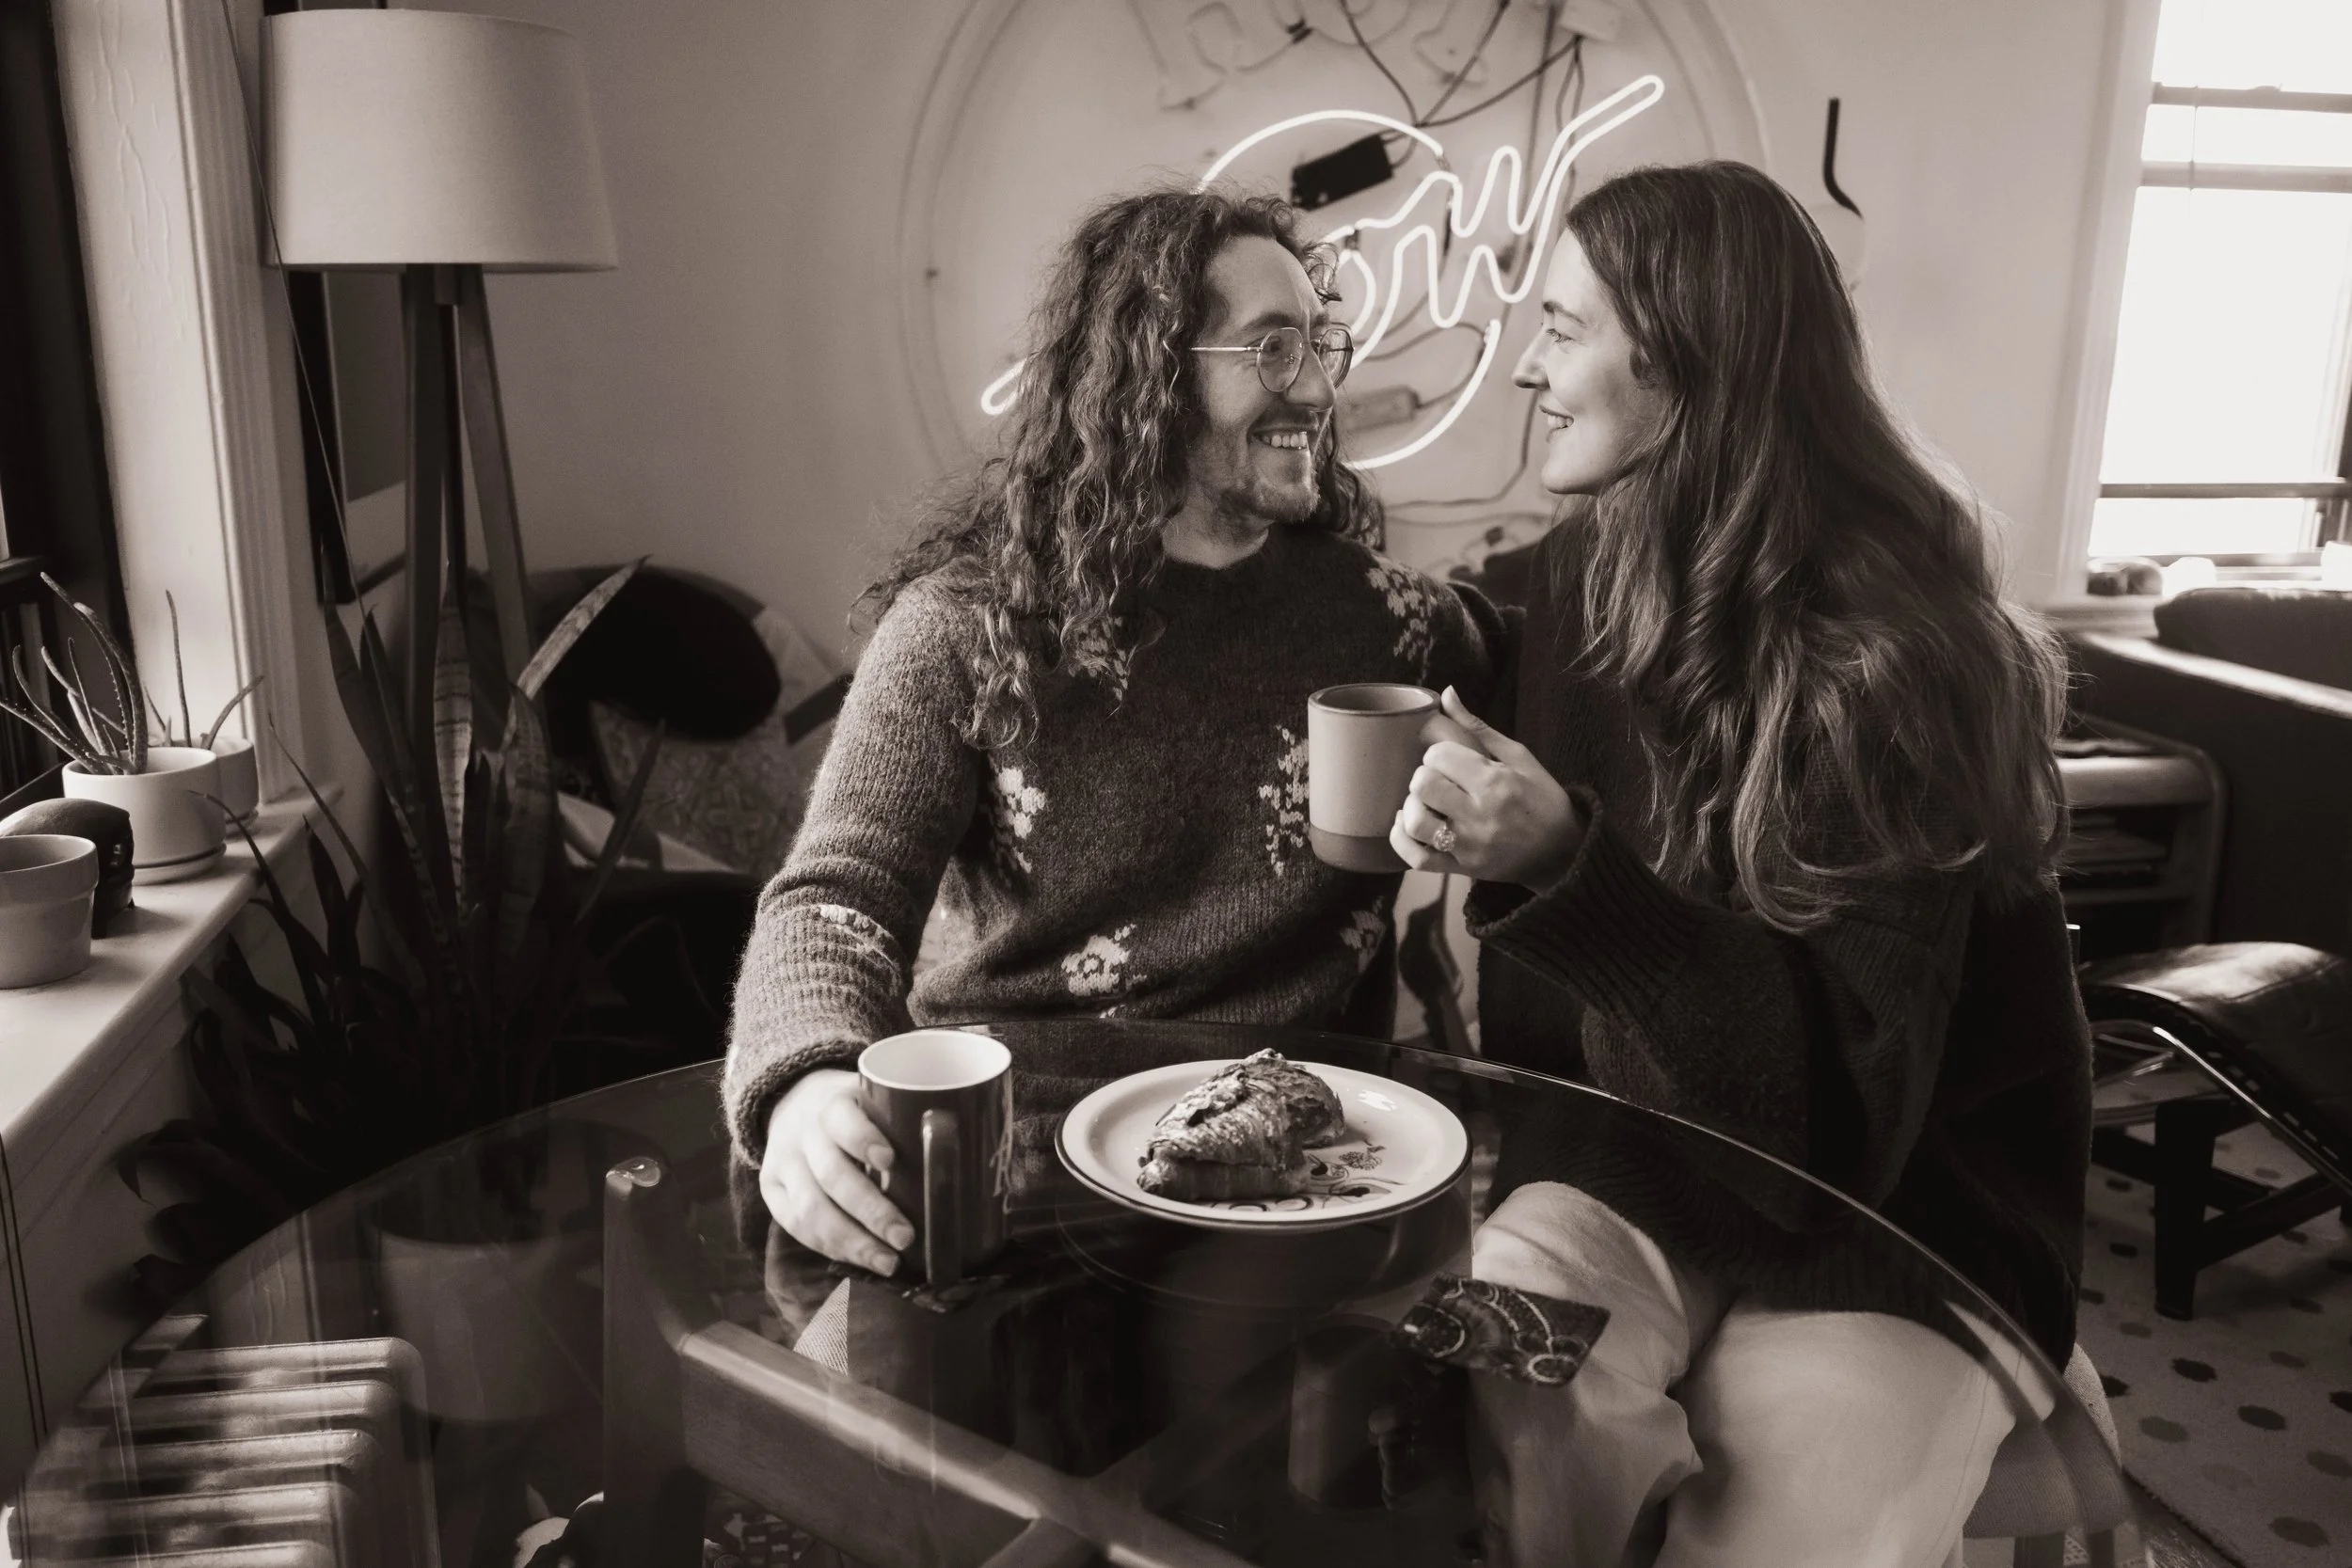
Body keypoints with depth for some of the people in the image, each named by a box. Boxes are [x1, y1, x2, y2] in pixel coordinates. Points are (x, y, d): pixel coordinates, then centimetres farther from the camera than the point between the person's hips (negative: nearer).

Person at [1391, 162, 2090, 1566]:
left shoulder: (1888, 652, -20)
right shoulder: (1585, 579, -1)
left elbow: (1837, 1100, -25)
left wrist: (1561, 870, -34)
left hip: (1901, 1216, -3)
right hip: (1655, 1155, 4)